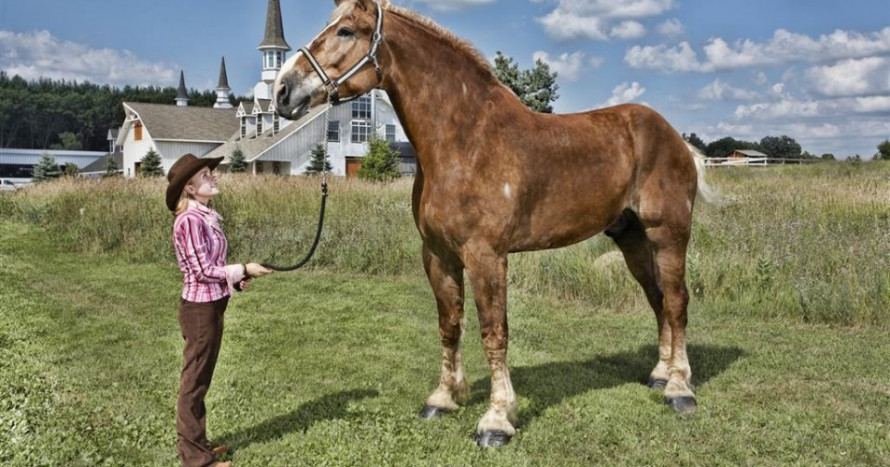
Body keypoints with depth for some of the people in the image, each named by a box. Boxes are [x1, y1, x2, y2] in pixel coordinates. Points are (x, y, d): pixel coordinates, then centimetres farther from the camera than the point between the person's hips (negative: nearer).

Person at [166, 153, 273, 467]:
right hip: (200, 309, -9)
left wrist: (236, 278, 0)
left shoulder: (206, 217, 10)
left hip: (212, 306, 9)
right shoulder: (190, 220, -18)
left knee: (200, 381, 18)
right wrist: (243, 270, -14)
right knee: (194, 383, 3)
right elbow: (202, 271, -19)